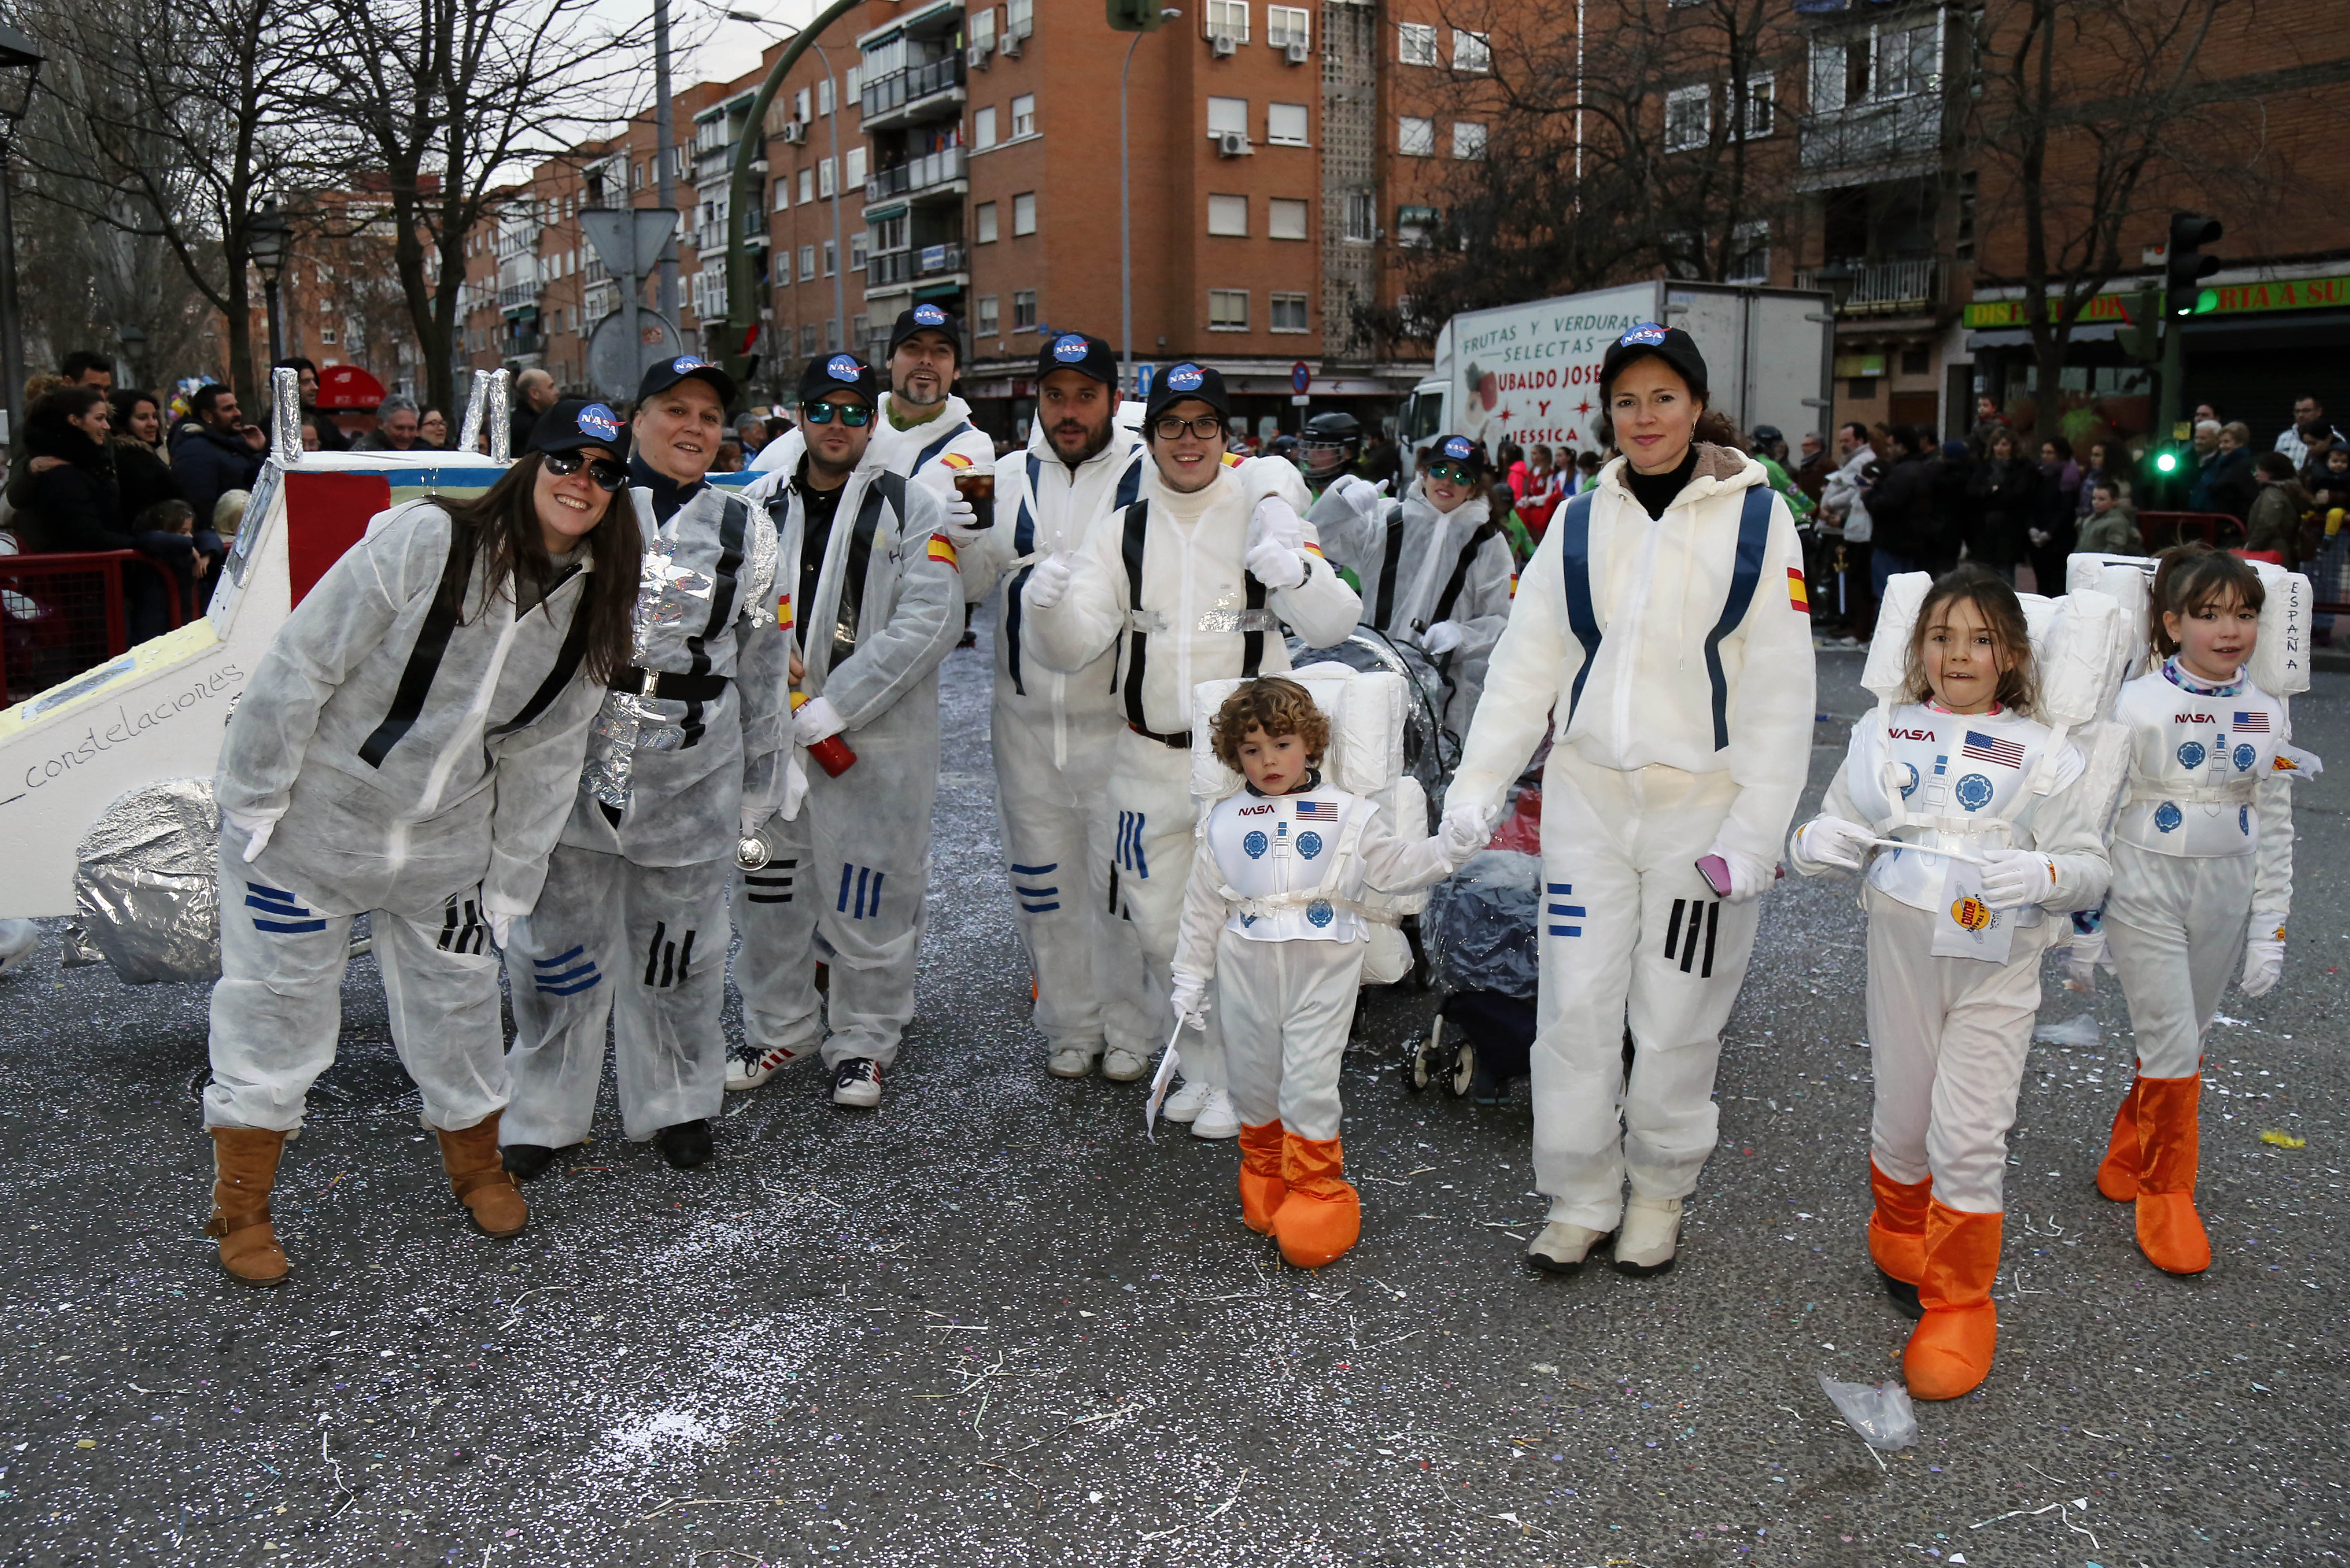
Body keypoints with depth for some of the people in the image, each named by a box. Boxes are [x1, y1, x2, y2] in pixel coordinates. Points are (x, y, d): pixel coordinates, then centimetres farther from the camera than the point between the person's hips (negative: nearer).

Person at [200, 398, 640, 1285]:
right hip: (310, 821, -4)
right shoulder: (425, 541, -19)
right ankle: (241, 1209, 27)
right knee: (278, 1011, 7)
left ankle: (476, 1166, 41)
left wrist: (510, 885, 5)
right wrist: (255, 803, -13)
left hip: (445, 845, 5)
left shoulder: (592, 610, -1)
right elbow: (300, 667, -16)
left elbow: (546, 760, 5)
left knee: (459, 1003, 15)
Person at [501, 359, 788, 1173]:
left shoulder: (745, 529, 9)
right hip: (573, 758, -1)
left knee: (677, 946, 11)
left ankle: (676, 1102, 30)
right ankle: (542, 1114, 24)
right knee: (557, 939, 7)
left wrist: (761, 777, 12)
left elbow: (762, 662, 12)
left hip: (692, 771, 1)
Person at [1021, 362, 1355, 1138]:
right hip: (1149, 761, 3)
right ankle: (1200, 1061, 32)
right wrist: (1047, 603, -24)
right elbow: (1075, 648, -2)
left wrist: (1295, 571, -29)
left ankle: (1236, 1078, 20)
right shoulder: (1121, 530, 6)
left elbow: (1333, 624, -9)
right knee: (1159, 923, 10)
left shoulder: (1265, 513, 0)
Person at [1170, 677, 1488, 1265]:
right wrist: (1190, 976, 10)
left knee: (1310, 1078, -2)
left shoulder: (1349, 815, 2)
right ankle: (1263, 1167, 33)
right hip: (1247, 969, 2)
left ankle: (1316, 1184, 13)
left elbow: (1396, 866, 3)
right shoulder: (1222, 822, 5)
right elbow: (1203, 906, 9)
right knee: (1251, 1074, 12)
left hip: (1322, 969, -2)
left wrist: (1451, 847, -12)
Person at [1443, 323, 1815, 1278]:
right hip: (1587, 796, 2)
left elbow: (1780, 691, -5)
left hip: (1701, 803, -2)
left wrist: (1752, 834, -11)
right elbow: (1525, 664, 6)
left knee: (1677, 1018, 7)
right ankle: (1580, 1197, 21)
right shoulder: (1579, 522, 7)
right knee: (1574, 1008, 4)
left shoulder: (1757, 518, -2)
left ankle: (1660, 1190, 29)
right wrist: (1475, 790, -2)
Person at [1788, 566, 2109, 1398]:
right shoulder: (1882, 734, 3)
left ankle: (1960, 1305, 13)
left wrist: (2041, 873, -24)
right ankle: (1901, 1238, 42)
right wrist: (1815, 842, -15)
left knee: (1969, 1137, -3)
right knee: (1901, 1121, 14)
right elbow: (1841, 829, 8)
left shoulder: (2043, 753, -2)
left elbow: (2092, 869, -3)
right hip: (1901, 953, 2)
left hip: (1996, 964, -2)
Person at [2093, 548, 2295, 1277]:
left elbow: (2275, 827, 7)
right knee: (2172, 1046, -5)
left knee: (2181, 1041, 12)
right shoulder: (2137, 705, -12)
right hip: (2147, 891, -4)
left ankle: (2124, 1163, 31)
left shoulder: (2268, 713, 2)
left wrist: (2271, 930, 5)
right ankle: (2166, 1191, 13)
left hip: (2225, 898, 4)